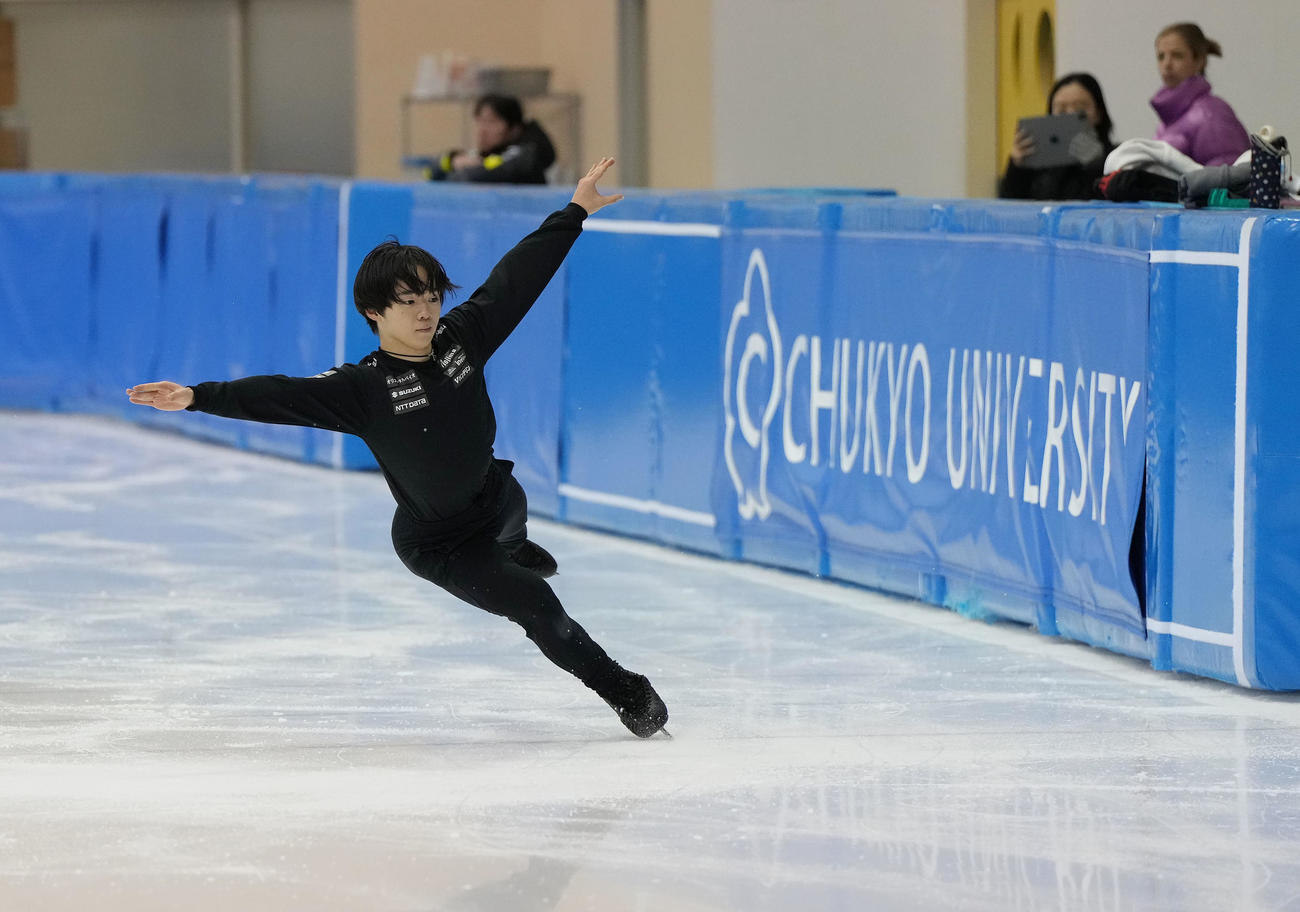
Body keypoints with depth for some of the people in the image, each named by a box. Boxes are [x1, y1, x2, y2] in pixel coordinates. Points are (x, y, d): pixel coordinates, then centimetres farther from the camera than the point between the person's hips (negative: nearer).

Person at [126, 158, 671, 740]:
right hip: (437, 543, -6)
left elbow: (517, 277, -7)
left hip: (495, 496, 6)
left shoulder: (462, 337, -15)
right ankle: (624, 692, 7)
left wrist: (575, 211, -2)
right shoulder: (364, 388, -28)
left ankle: (514, 552, 78)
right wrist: (200, 398, -48)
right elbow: (283, 397, -37)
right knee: (537, 606, -11)